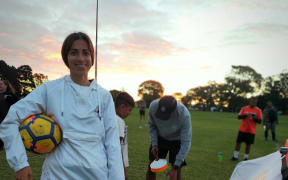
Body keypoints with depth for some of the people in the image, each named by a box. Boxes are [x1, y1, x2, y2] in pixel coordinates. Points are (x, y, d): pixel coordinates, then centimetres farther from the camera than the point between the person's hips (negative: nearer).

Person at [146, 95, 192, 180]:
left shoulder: (184, 115, -36)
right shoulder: (153, 106, -28)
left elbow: (186, 142, -30)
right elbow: (152, 125, -6)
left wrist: (175, 167, -30)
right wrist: (154, 144, -15)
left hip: (177, 140, -2)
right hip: (160, 138, 3)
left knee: (176, 172, -4)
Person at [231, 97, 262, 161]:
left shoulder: (258, 110, -1)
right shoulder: (244, 108, 3)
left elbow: (260, 121, -2)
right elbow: (239, 117, -1)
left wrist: (254, 118, -22)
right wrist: (245, 115, -19)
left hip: (251, 131, -1)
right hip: (243, 129, 1)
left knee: (248, 144, 3)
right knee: (238, 142, 2)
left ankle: (246, 158, 16)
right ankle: (235, 156, 14)